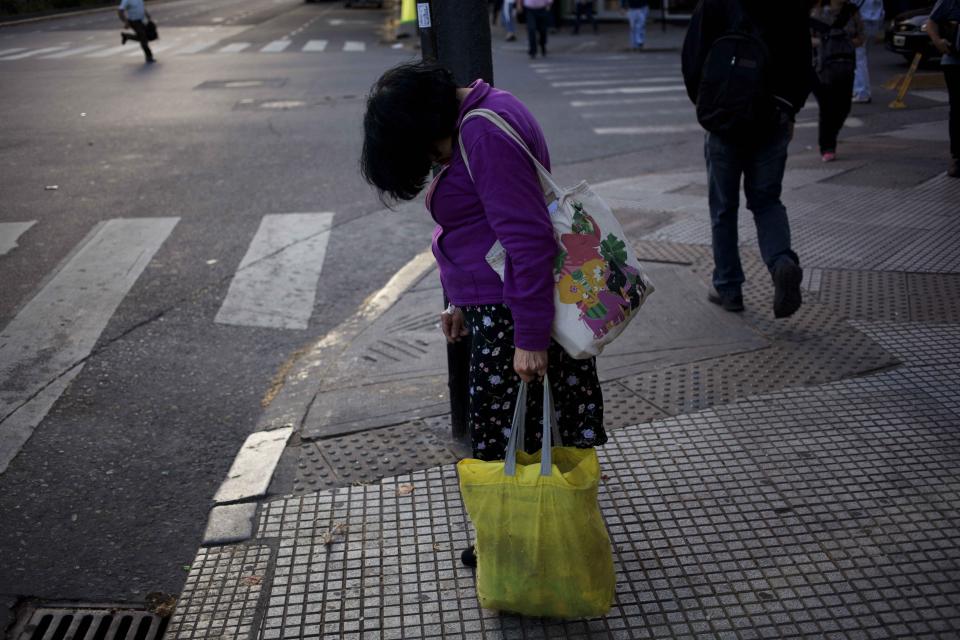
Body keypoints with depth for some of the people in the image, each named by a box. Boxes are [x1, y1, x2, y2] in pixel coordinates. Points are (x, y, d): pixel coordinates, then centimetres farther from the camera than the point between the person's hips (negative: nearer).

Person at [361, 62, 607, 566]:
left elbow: (528, 239, -26)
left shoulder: (485, 136, -21)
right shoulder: (480, 118, 13)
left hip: (511, 312, -10)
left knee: (507, 431, 4)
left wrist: (530, 338, -24)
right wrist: (462, 302, 21)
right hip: (496, 304, 10)